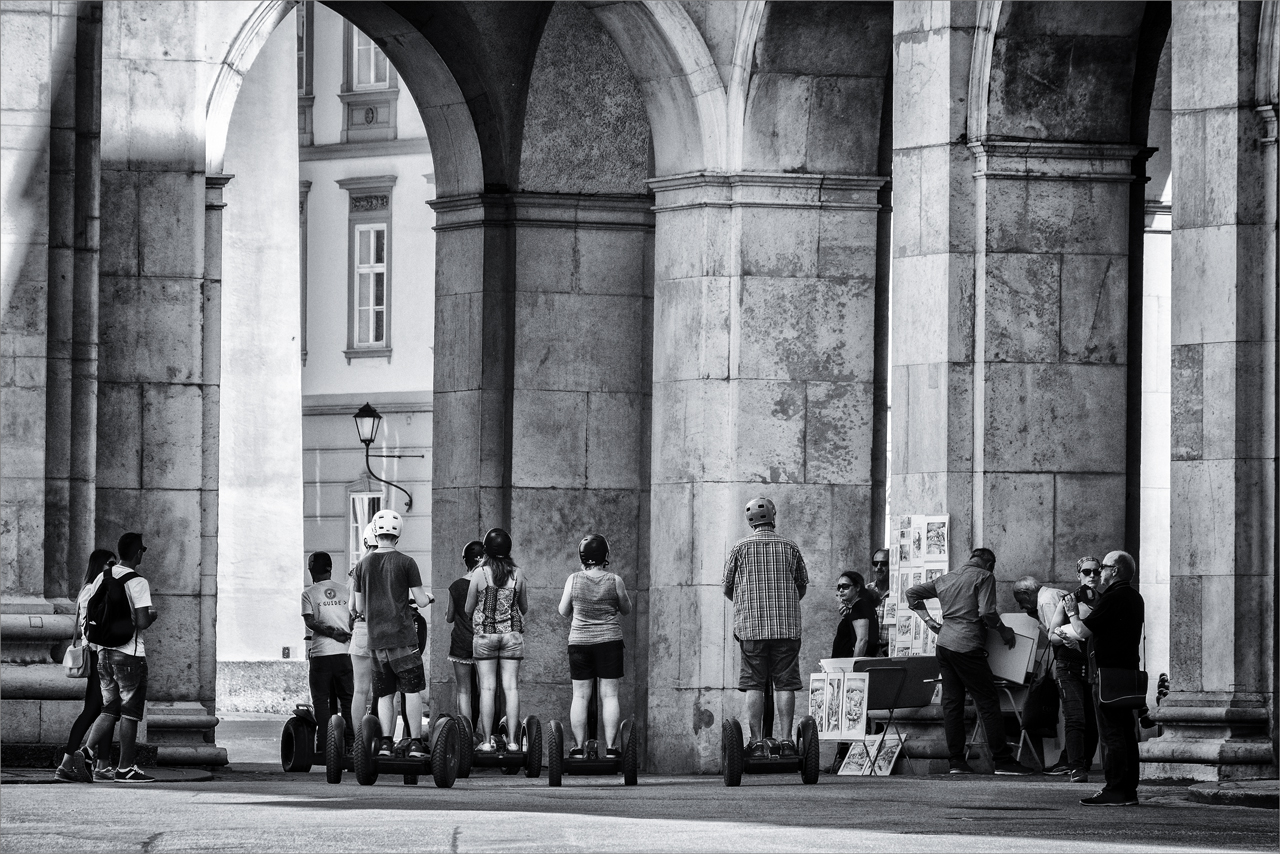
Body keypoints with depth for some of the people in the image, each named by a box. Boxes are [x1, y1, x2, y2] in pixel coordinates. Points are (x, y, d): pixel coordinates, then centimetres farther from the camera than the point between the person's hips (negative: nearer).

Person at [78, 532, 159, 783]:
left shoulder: (102, 578, 7)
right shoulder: (138, 582, -13)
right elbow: (142, 622, -19)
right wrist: (153, 615, 2)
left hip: (104, 652, 6)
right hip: (130, 654, -6)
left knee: (110, 709, 15)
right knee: (130, 712, 2)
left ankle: (88, 751, -1)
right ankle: (126, 768, 5)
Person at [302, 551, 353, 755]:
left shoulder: (309, 593, 0)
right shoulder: (344, 590, 8)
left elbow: (309, 622, -12)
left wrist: (330, 632, -12)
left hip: (320, 653, -3)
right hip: (344, 652, 3)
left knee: (322, 701, 1)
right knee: (347, 699, 8)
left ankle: (323, 745, -4)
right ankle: (351, 743, 3)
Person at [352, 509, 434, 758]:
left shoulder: (363, 565, 6)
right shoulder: (406, 563, -5)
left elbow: (359, 607, 11)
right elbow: (421, 601, -4)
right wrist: (428, 597, 18)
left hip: (375, 639, 4)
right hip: (403, 636, -4)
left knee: (385, 694, 9)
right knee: (413, 690, 1)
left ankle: (386, 742, 2)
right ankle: (415, 743, -2)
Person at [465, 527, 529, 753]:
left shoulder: (480, 573, -7)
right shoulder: (517, 574, -1)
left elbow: (468, 610, -1)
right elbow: (524, 608, 9)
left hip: (485, 634, -2)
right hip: (512, 634, 2)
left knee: (487, 688, 0)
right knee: (511, 687, 2)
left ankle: (487, 741, -1)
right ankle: (513, 740, 0)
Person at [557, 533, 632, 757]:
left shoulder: (573, 580, -5)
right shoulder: (614, 581, -7)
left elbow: (564, 611, 5)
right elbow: (626, 610, 6)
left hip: (579, 641, 1)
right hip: (609, 641, -1)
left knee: (580, 696, 5)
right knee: (609, 695, 2)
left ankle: (578, 746, 4)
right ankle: (611, 746, 0)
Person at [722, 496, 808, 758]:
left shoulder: (741, 548, 1)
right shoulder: (790, 548, 6)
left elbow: (727, 588, 8)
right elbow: (802, 587, 15)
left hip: (751, 626, -1)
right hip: (787, 626, 1)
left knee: (754, 685, 0)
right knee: (785, 684, 2)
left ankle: (757, 742, -6)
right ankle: (786, 740, -3)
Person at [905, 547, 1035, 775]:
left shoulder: (945, 579, 18)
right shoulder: (984, 577, -2)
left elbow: (912, 593, 23)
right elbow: (986, 612, -13)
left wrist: (928, 620, 20)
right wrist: (1004, 631, 2)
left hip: (944, 643, 7)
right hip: (967, 646, -7)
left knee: (951, 702, 7)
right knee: (988, 703, -2)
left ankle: (956, 761, 5)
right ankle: (1002, 760, -3)